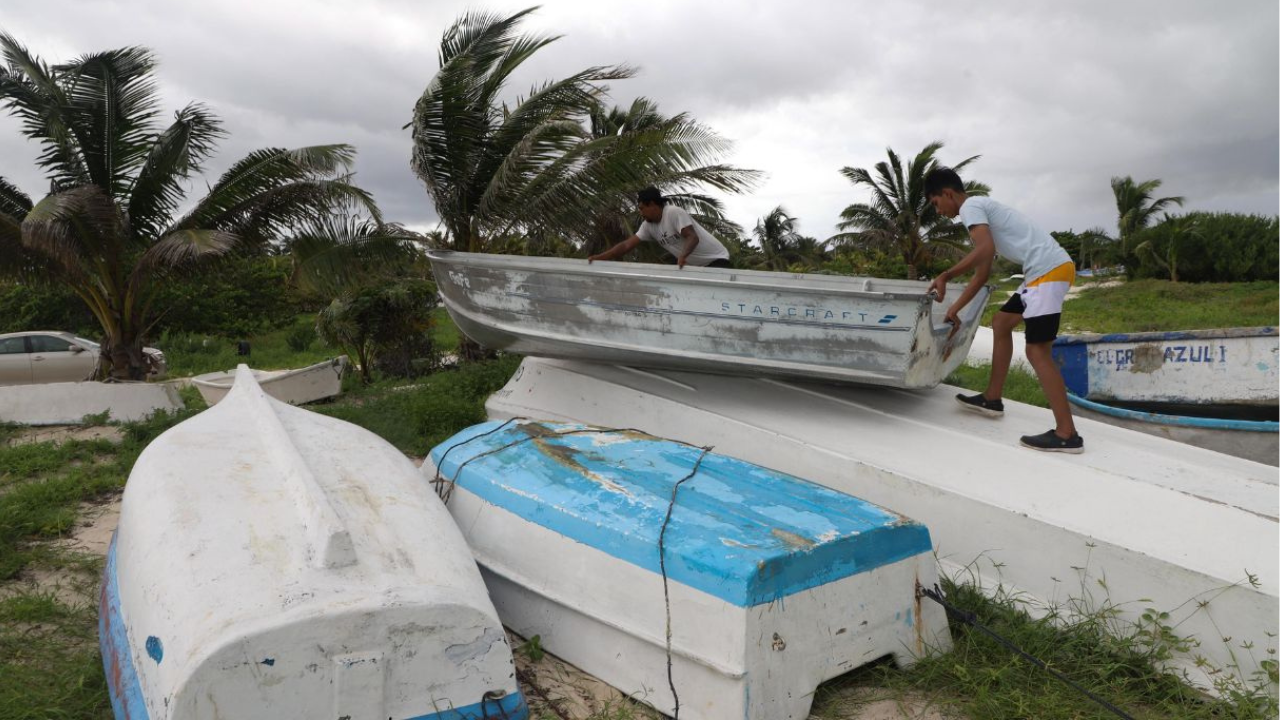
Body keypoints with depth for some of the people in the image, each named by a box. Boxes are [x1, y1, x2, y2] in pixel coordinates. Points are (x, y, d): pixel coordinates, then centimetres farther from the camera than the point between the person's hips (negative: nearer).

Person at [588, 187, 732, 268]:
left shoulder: (674, 213, -21)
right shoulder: (649, 226, 2)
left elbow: (693, 237, -31)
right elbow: (627, 245, -2)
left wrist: (683, 255, -51)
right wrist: (599, 258, -11)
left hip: (716, 260, -8)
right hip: (692, 264, 8)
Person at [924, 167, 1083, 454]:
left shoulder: (970, 207, -4)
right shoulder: (981, 207, 25)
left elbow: (985, 251, -23)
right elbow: (982, 271, 25)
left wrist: (945, 276, -13)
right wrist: (956, 307, 23)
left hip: (1049, 269, -10)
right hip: (1048, 271, 10)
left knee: (1037, 351, -10)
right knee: (1001, 323, 22)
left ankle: (1067, 435, -9)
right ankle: (992, 399, 30)